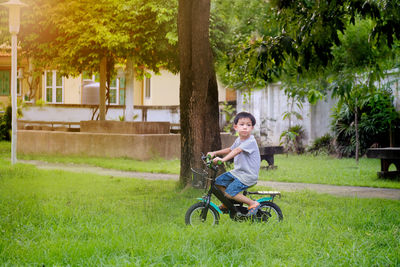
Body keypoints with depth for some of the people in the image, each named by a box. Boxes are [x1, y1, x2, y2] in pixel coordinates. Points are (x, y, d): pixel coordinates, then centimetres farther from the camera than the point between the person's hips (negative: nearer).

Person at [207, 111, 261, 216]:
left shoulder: (251, 141, -20)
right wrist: (215, 153, 12)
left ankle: (253, 204, -6)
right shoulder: (238, 140, 9)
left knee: (230, 192, -18)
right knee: (218, 182, 7)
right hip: (237, 171, 9)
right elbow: (230, 149, 23)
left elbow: (237, 150, -33)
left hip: (248, 175, -9)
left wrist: (223, 159, -45)